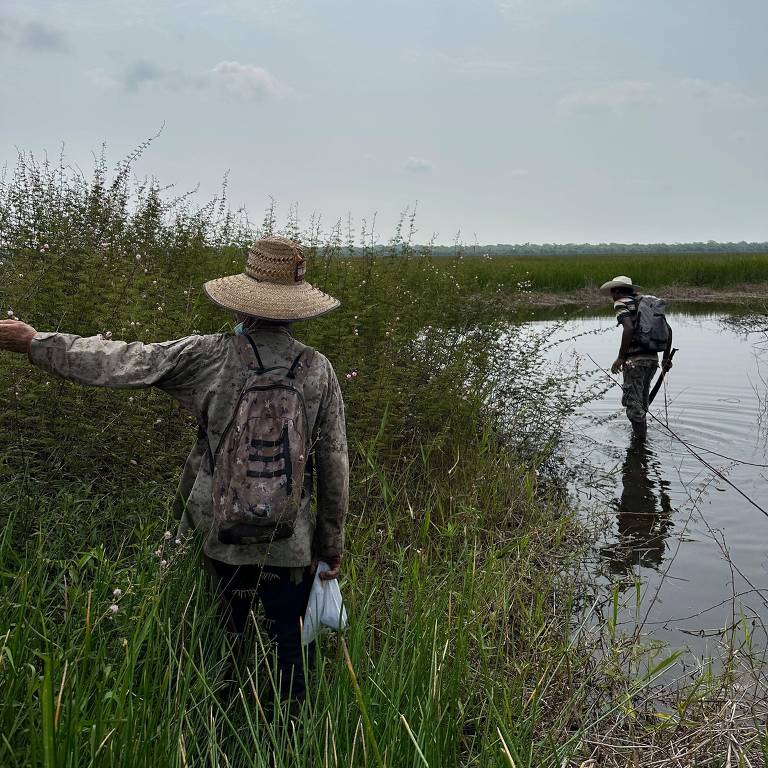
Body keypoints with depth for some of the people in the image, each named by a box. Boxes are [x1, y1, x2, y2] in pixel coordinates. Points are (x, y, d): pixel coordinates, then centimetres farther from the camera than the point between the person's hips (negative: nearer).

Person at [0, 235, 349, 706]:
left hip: (222, 532, 1)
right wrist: (333, 542, 10)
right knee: (290, 645, 14)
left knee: (229, 636, 23)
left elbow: (116, 363, -9)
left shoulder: (209, 356, -12)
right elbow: (335, 466, -3)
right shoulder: (319, 370, -9)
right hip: (291, 542, -1)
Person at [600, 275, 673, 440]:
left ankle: (640, 438, 3)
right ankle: (641, 432, 32)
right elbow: (668, 330, 15)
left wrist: (620, 357, -17)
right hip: (653, 358, 8)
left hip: (634, 359, -8)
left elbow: (629, 328, -21)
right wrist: (666, 357, 20)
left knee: (633, 402, 0)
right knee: (642, 399, 22)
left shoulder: (621, 303, -3)